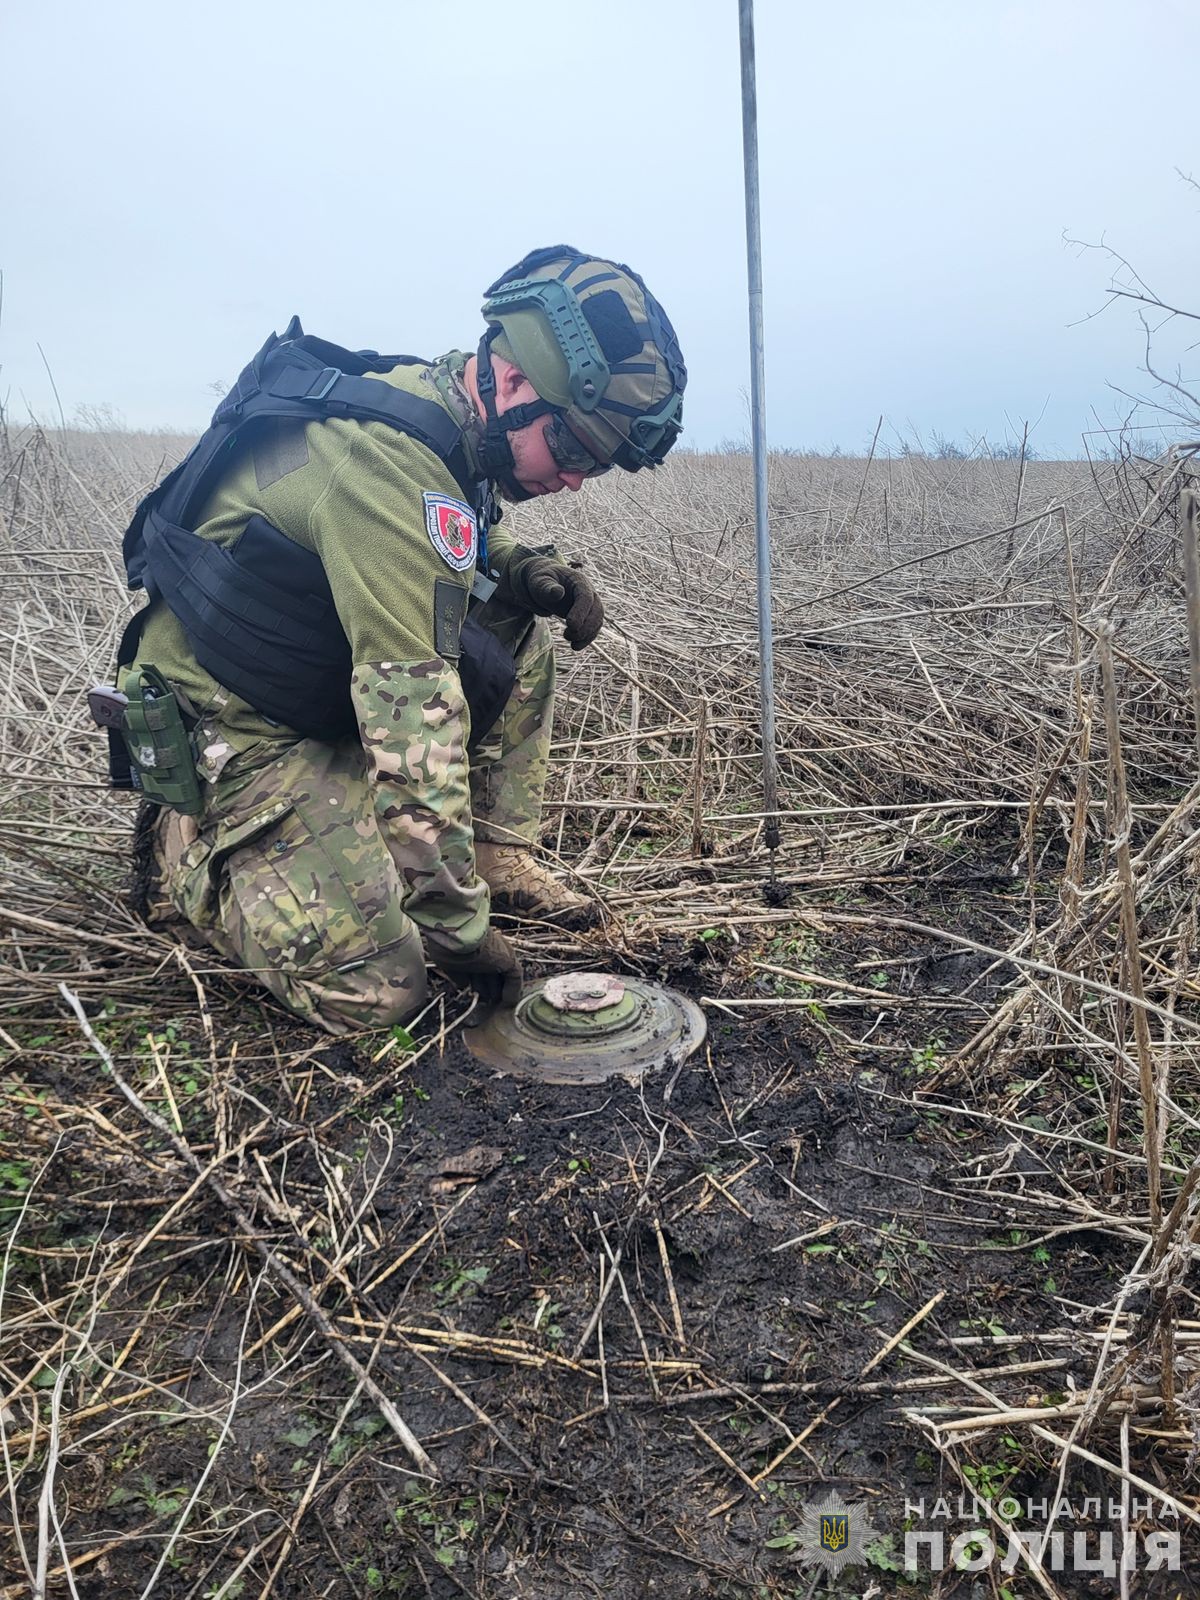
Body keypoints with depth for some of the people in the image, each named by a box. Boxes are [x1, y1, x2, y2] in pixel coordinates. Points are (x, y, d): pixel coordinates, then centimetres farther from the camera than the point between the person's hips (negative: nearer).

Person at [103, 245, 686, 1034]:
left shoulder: (442, 409, -2)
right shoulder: (388, 464, -31)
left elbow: (463, 543, 20)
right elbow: (414, 721, -32)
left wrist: (533, 570, -4)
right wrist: (460, 927, -24)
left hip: (326, 686, 9)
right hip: (234, 734, -9)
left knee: (523, 637, 1)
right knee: (378, 989, -15)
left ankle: (501, 855, 8)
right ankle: (187, 853, 7)